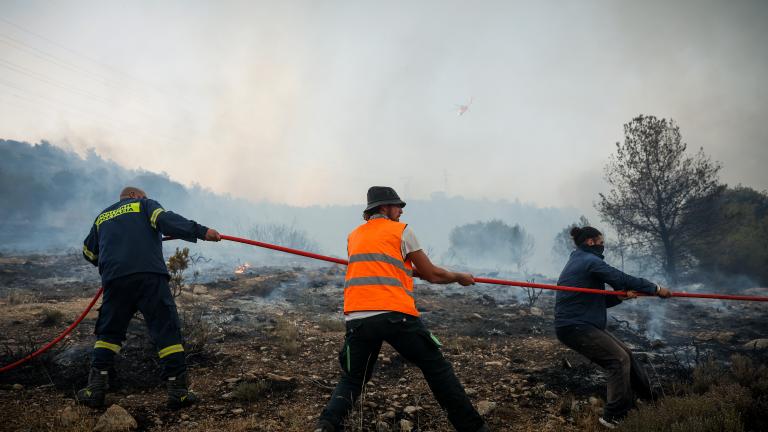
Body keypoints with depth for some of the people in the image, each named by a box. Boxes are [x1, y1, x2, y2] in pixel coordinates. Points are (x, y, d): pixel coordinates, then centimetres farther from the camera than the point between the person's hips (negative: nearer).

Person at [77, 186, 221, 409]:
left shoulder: (101, 218, 28)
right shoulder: (145, 204, 16)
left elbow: (89, 252, 35)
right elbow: (166, 219, -5)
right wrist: (201, 232, -13)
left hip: (114, 280, 4)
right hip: (150, 276, -4)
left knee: (108, 332, 19)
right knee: (167, 332, -1)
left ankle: (96, 389, 13)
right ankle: (178, 391, -3)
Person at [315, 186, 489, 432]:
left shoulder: (354, 236, 21)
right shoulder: (401, 231, 7)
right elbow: (432, 275, 9)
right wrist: (460, 278, 26)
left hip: (357, 318, 4)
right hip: (395, 315, -4)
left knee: (351, 379, 19)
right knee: (437, 369, 11)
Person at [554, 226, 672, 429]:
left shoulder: (579, 261, 20)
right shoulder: (590, 261, -12)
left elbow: (601, 300, 19)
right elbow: (622, 278, -15)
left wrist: (623, 295, 2)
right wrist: (656, 288, -4)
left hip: (583, 325, 10)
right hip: (575, 327, -10)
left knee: (625, 354, 14)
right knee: (619, 360, -9)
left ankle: (652, 400, 25)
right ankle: (613, 417, -3)